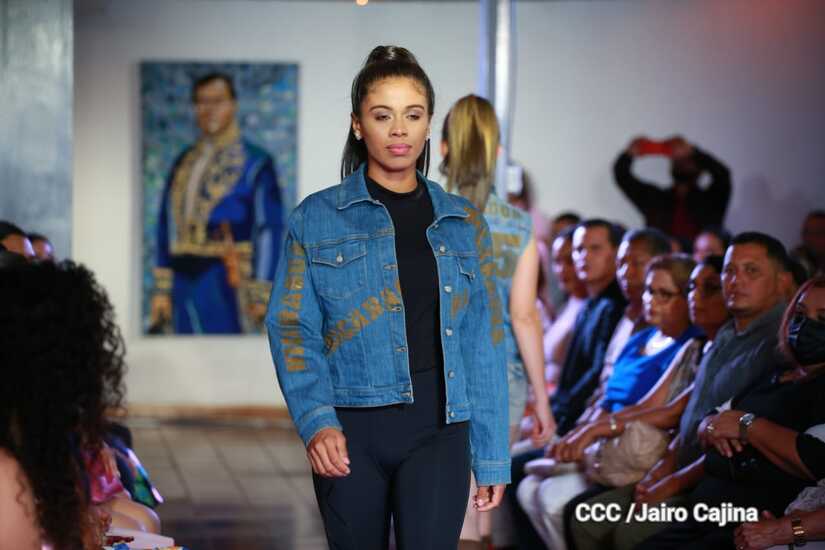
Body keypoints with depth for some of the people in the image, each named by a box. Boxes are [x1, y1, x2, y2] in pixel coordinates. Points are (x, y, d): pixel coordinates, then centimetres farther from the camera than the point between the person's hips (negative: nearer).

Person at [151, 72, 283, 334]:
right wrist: (162, 290, 8)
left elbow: (269, 231, -7)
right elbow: (166, 227, 13)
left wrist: (261, 295, -13)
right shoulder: (184, 163, 14)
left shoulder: (255, 163, -2)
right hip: (184, 281, 5)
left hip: (227, 283, -5)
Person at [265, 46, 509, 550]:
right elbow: (293, 329, -3)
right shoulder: (317, 218, 3)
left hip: (437, 431, 1)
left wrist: (492, 456, 4)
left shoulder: (463, 223, 9)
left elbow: (484, 342, 8)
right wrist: (316, 421, -18)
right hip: (350, 432, 0)